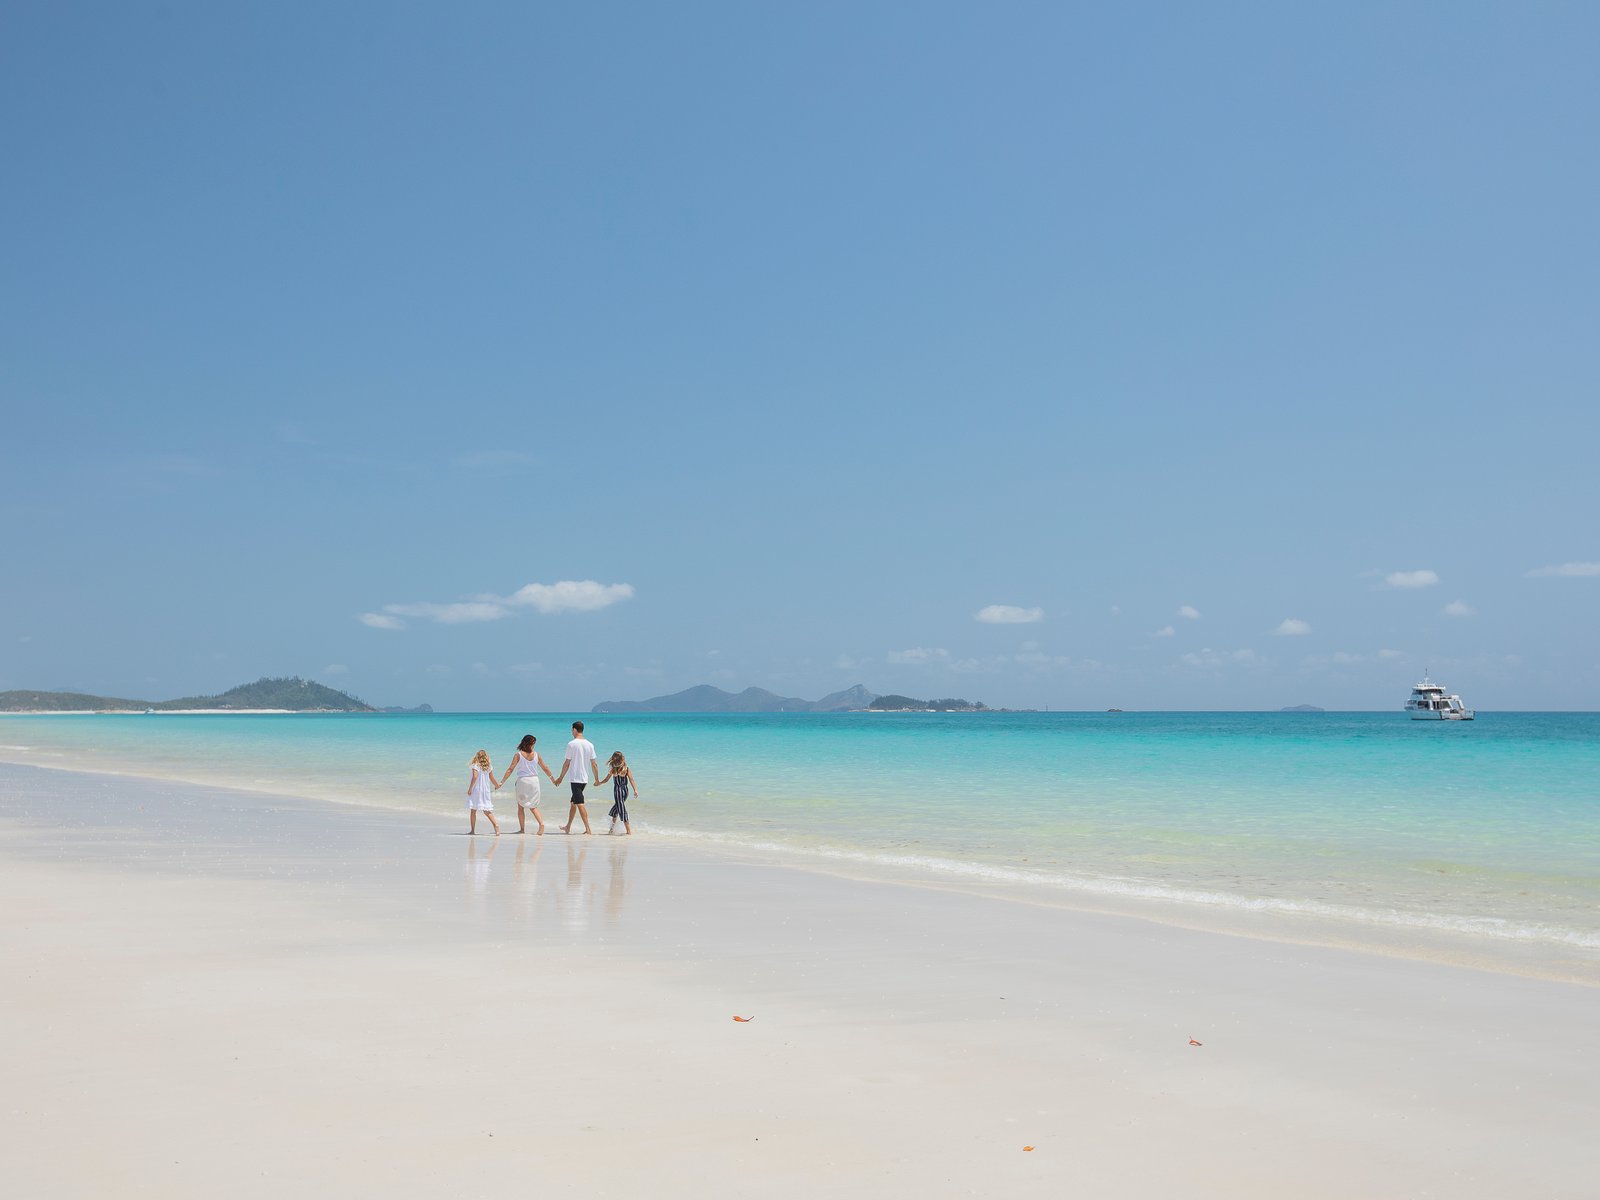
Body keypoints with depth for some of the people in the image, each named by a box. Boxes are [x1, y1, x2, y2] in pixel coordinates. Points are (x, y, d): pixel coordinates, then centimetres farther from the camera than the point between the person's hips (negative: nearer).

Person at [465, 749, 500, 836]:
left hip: (476, 790, -5)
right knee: (487, 810, 6)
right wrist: (497, 785, 32)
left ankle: (472, 830, 6)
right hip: (486, 791, 5)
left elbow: (475, 777, -19)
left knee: (473, 811, 4)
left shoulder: (476, 766, -8)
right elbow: (492, 779, 14)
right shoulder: (489, 767, 7)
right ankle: (496, 824, -13)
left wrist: (470, 788, -14)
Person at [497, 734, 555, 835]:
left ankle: (522, 829, 12)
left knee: (520, 807, 12)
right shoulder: (536, 754, 0)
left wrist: (501, 782, -6)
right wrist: (553, 779, 21)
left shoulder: (518, 755, -6)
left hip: (522, 781, -2)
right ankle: (541, 823, -9)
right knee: (533, 806, 13)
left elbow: (510, 769, -9)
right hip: (534, 781, 2)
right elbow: (545, 768, 8)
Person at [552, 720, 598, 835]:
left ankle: (588, 829, -14)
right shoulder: (589, 744, 6)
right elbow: (593, 764, 7)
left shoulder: (571, 744, -8)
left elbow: (567, 763, -5)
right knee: (574, 802, 19)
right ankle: (568, 827, 28)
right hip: (585, 778, 6)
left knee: (580, 804, -7)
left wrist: (560, 778, 5)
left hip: (576, 778, -6)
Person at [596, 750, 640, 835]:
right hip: (625, 790, 5)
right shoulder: (626, 768, 2)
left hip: (618, 791, -5)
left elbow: (606, 780, 0)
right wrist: (635, 790, -9)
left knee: (622, 810, -2)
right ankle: (612, 828, 33)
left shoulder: (613, 769, -7)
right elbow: (631, 779, -6)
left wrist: (598, 783, 17)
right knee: (615, 808, 23)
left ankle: (629, 831, -6)